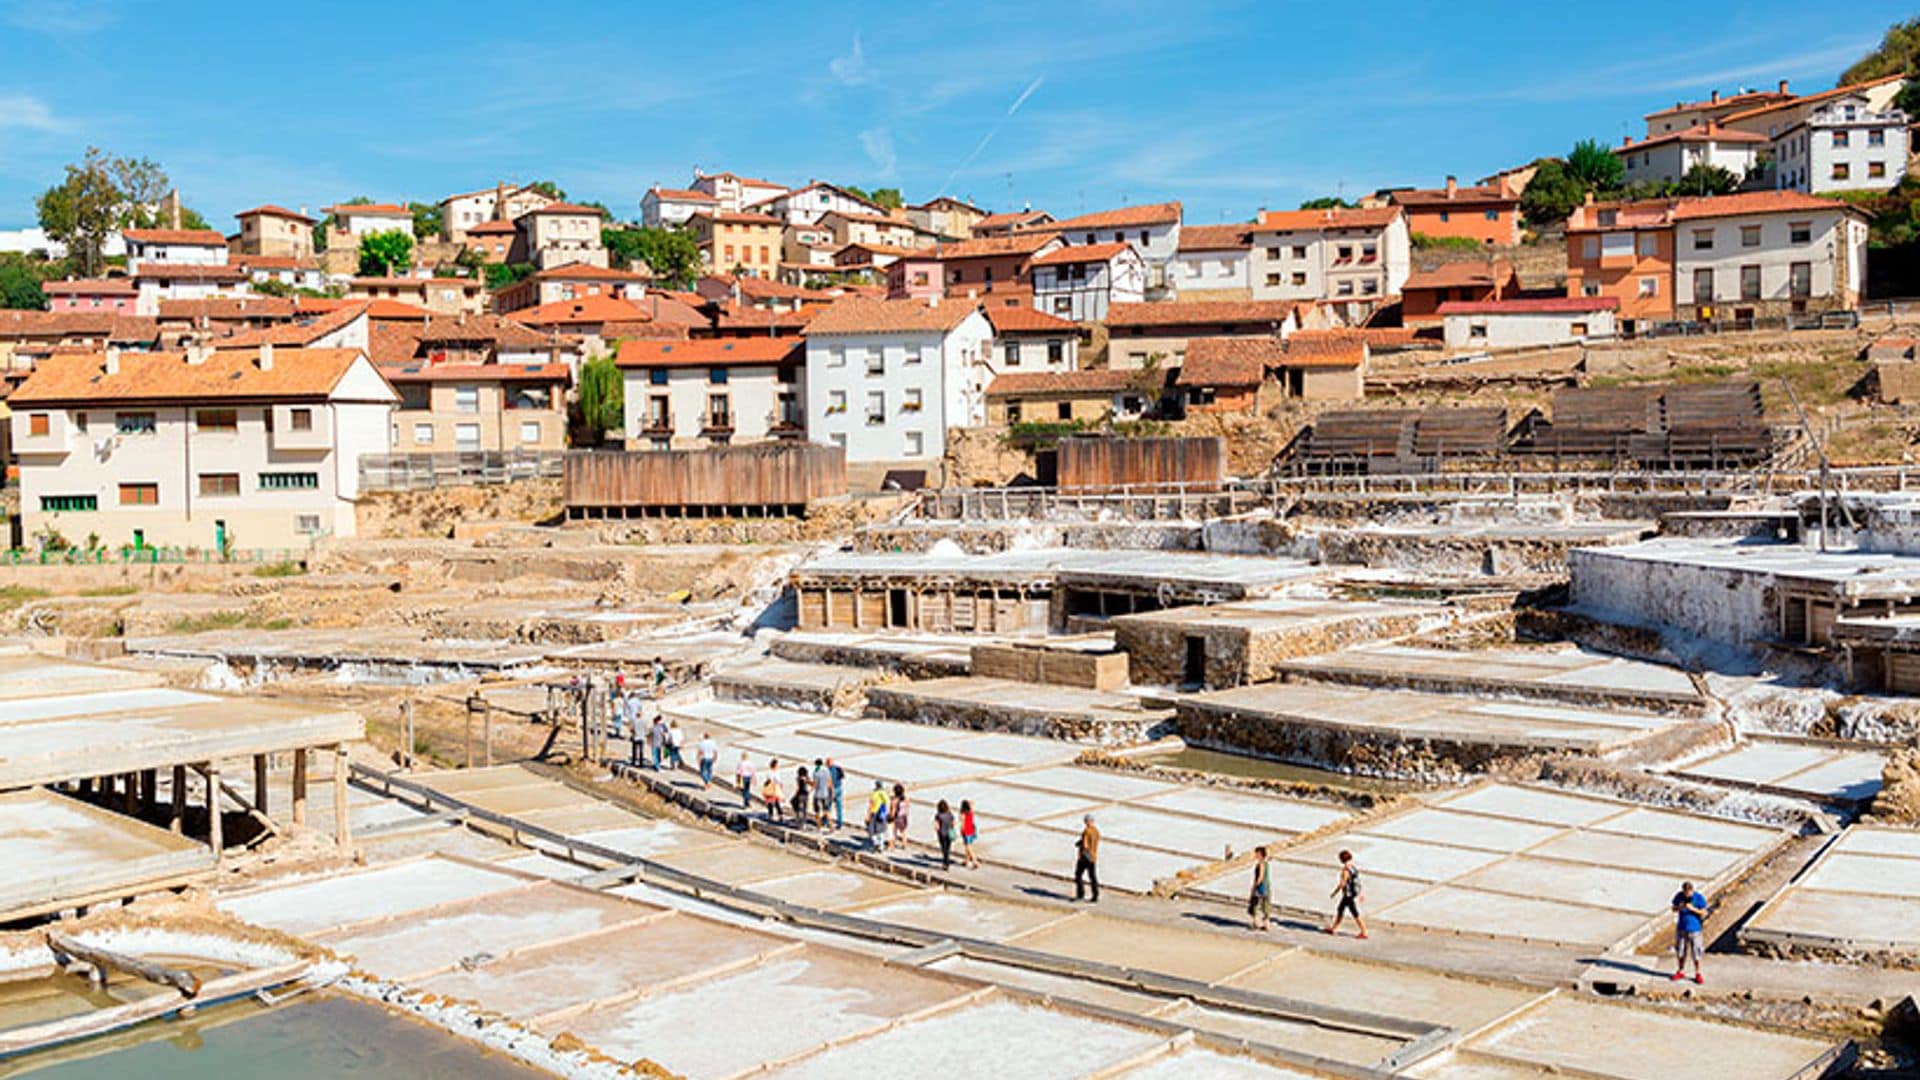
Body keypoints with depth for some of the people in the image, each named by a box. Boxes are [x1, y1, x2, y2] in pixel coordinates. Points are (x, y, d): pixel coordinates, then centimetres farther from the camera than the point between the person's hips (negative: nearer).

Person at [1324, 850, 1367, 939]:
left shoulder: (1345, 870, -25)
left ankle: (1364, 933, 10)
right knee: (1340, 910, 19)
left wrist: (1334, 893, -9)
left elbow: (1342, 884, -22)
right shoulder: (1354, 867, 3)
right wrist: (1360, 894, 20)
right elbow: (1357, 881, 11)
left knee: (1356, 915, 2)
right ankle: (1334, 928, 29)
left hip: (1349, 896, -9)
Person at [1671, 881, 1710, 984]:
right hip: (1681, 928, 3)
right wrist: (1679, 908, -16)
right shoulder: (1679, 896, -2)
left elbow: (1703, 913, -9)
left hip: (1695, 929, -3)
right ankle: (1681, 972, 26)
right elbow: (1673, 909, 6)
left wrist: (1693, 909, -24)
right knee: (1680, 951, 11)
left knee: (1696, 953, 2)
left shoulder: (1699, 898, -12)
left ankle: (1697, 974, 16)